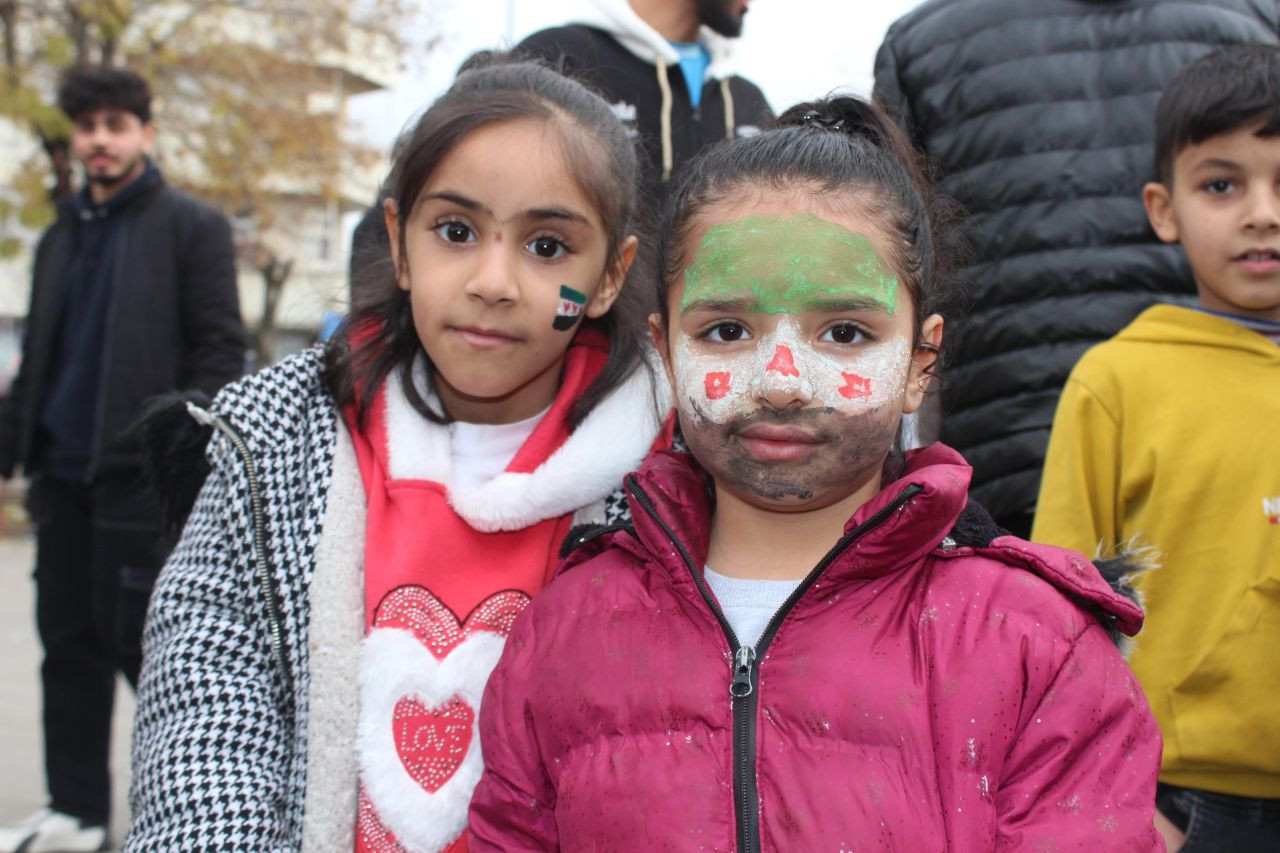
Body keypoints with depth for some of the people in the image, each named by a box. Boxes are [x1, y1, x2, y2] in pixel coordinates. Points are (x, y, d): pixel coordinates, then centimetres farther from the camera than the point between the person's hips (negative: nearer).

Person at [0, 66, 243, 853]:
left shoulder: (192, 226, -1)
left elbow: (219, 353, -8)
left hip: (140, 477, -6)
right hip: (63, 473, 7)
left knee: (138, 641, -3)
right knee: (70, 645, 9)